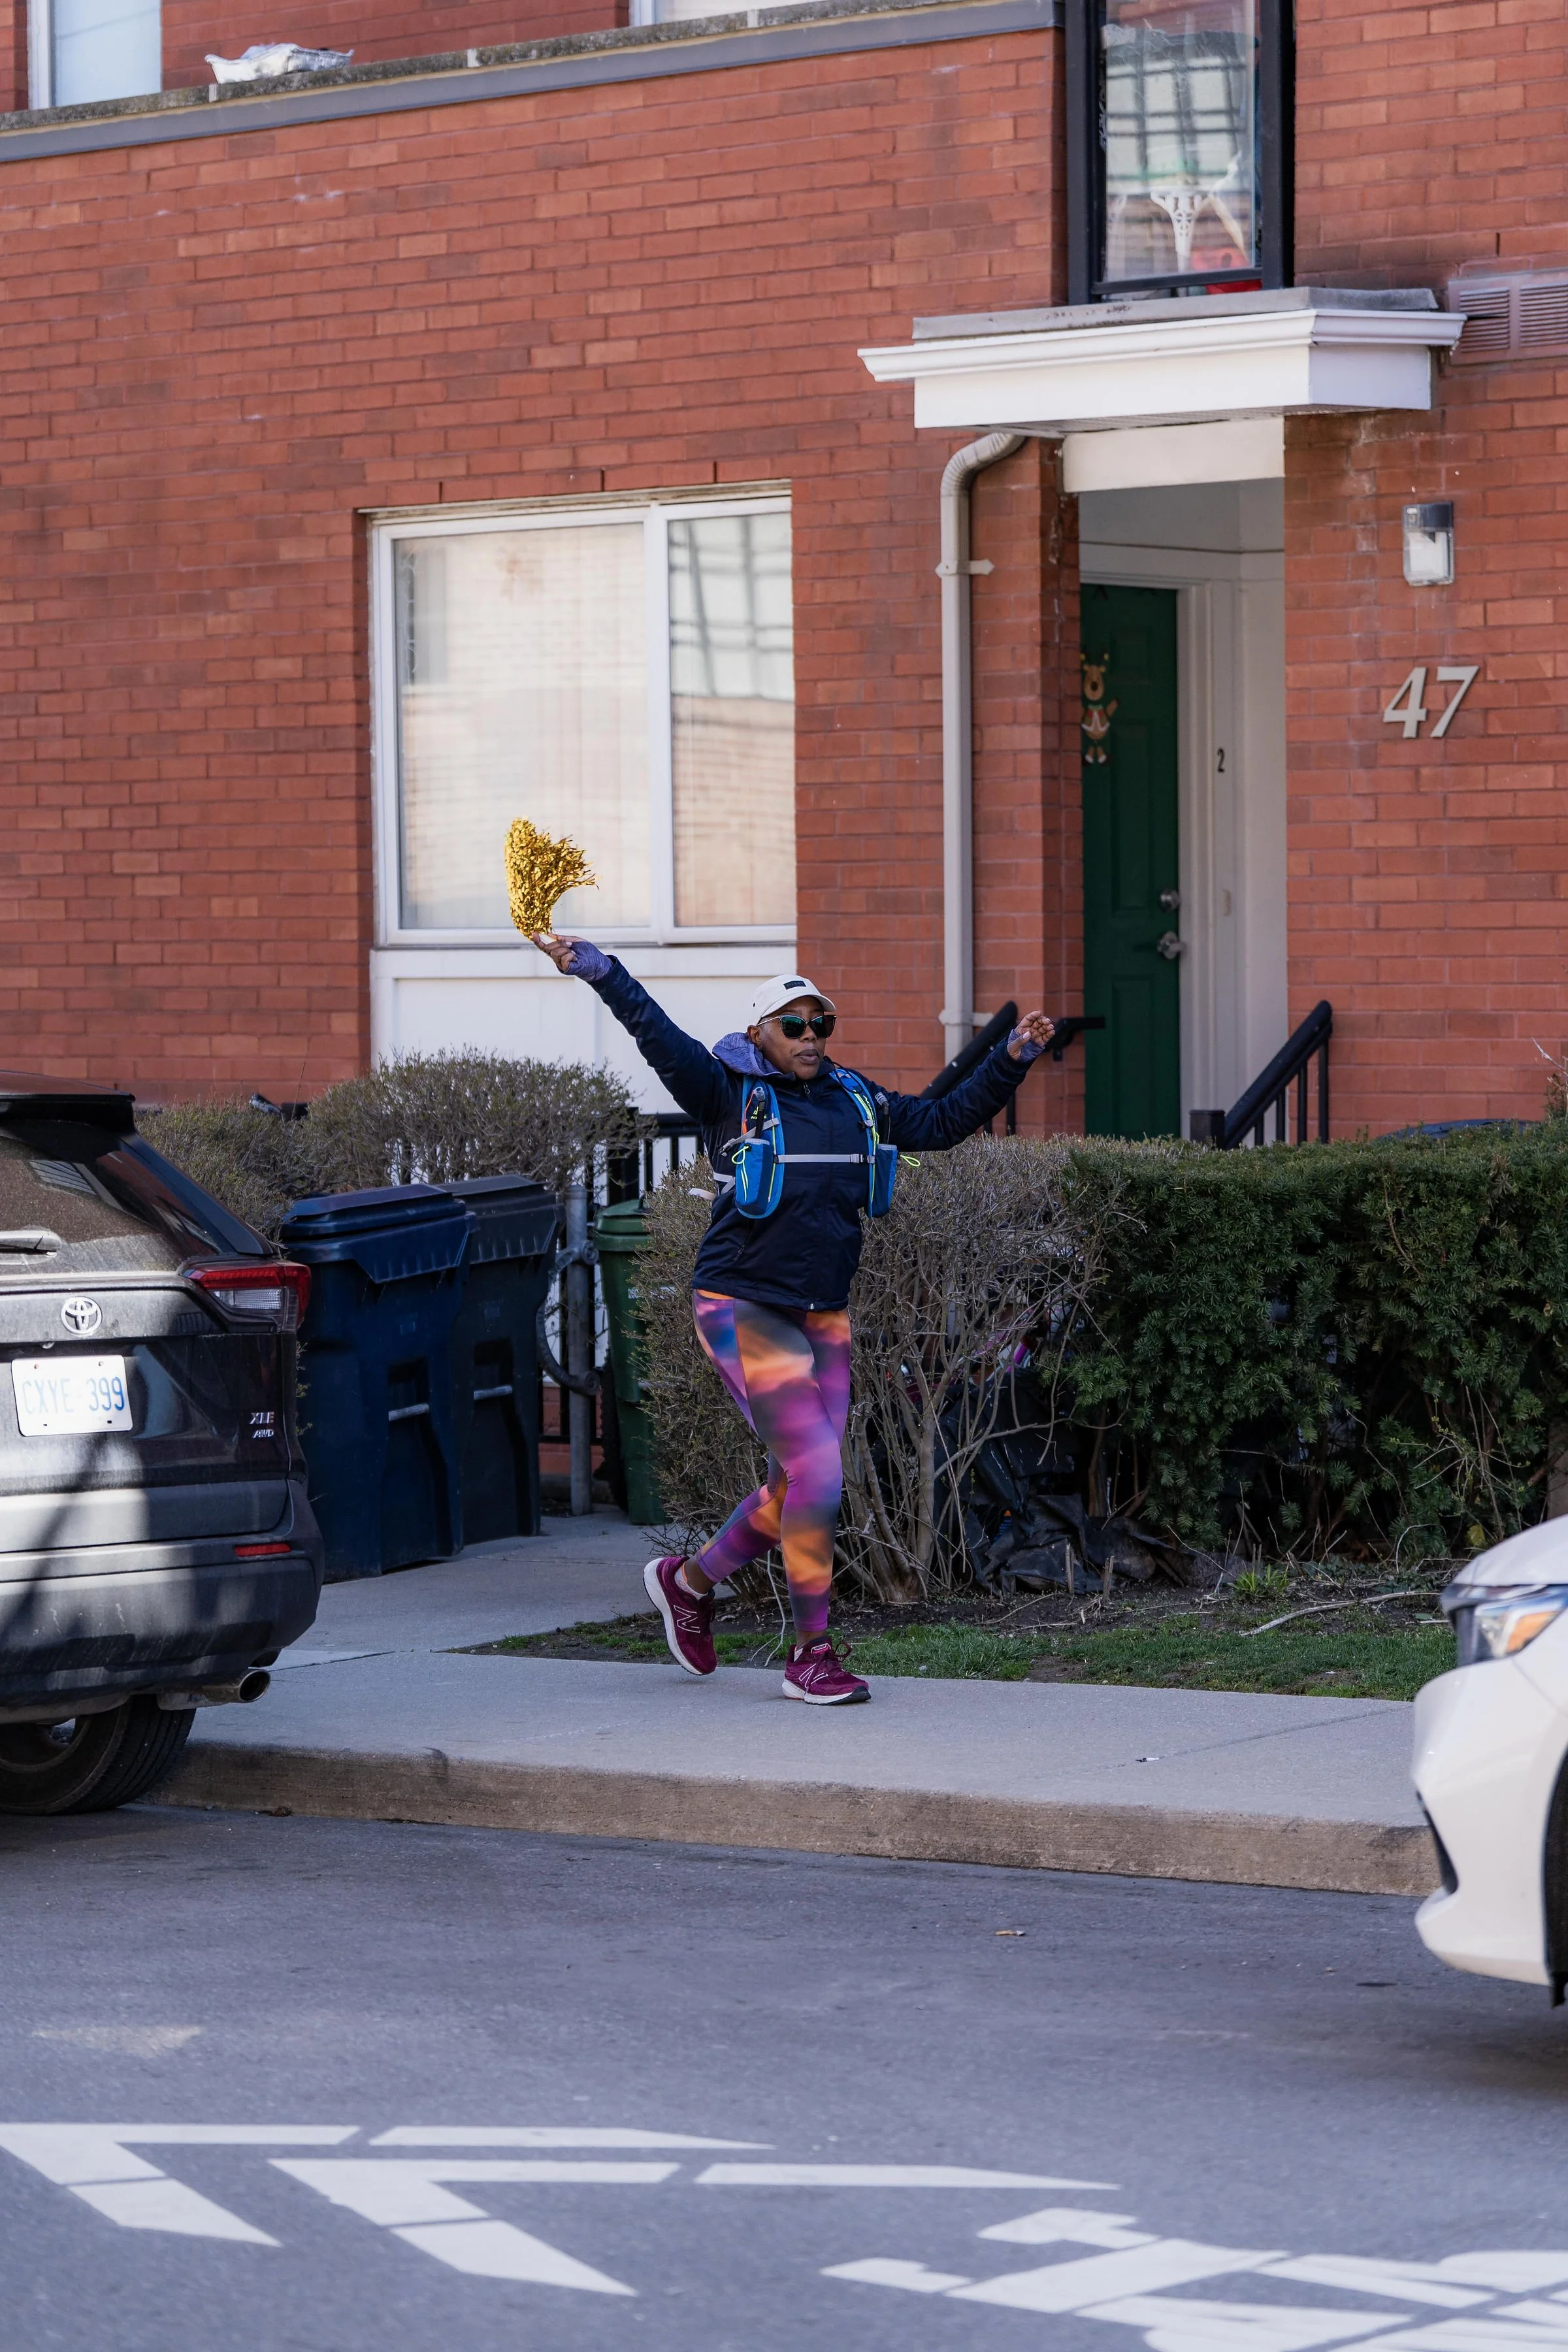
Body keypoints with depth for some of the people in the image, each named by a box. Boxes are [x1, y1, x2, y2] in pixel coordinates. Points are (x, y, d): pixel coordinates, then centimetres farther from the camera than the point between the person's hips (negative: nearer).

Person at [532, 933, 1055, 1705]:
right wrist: (600, 972, -37)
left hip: (823, 1316, 7)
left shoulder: (855, 1103, 10)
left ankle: (688, 1581, 34)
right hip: (744, 1310, -7)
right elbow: (661, 1040, -22)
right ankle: (811, 1654, -4)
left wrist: (1011, 1061, 13)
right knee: (818, 1471, -15)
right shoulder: (730, 1094, -7)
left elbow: (944, 1122, 20)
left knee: (797, 1491, 9)